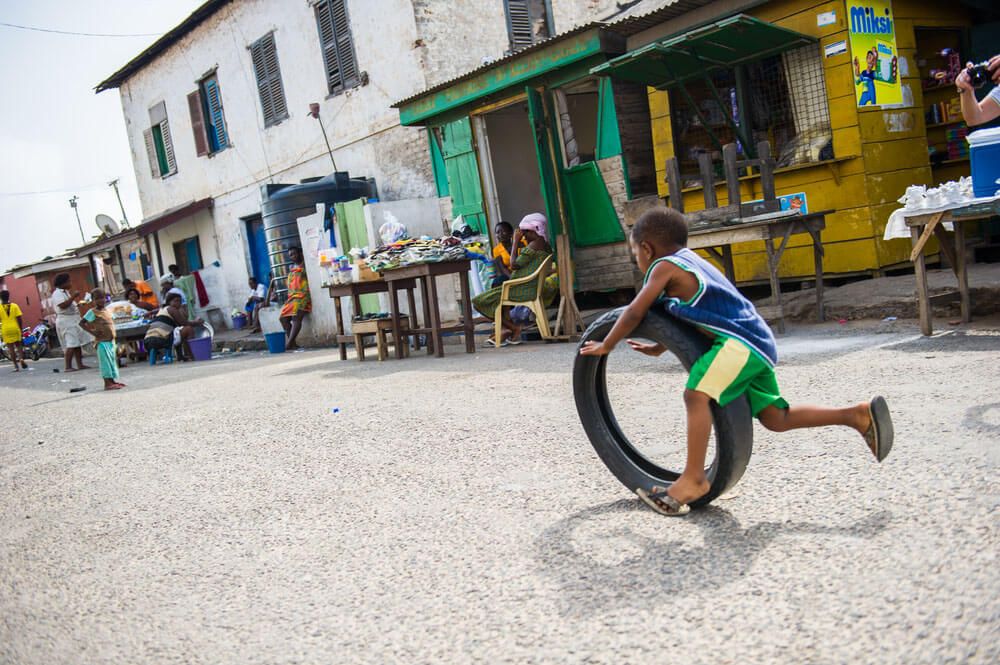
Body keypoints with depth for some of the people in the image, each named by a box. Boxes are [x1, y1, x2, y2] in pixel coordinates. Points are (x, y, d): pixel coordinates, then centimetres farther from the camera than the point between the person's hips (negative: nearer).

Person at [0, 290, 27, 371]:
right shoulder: (14, 306, 1)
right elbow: (19, 319, -1)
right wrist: (21, 329, 8)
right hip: (15, 328, 1)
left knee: (11, 348, 3)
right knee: (19, 345, 14)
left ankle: (16, 366, 2)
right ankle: (21, 359, -11)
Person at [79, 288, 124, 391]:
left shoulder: (107, 310, 13)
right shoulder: (92, 312, -7)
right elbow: (81, 323, -8)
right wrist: (91, 331, -18)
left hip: (111, 341, 7)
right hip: (102, 341, -7)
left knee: (112, 360, 12)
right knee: (105, 361, -8)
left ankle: (112, 380, 22)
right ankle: (107, 383, -7)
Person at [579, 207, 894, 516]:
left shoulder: (665, 267, -3)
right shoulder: (690, 262, 24)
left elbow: (634, 313, -4)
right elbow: (688, 317, 35)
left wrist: (605, 346, 9)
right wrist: (658, 349, 40)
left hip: (739, 342, -10)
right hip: (758, 344, 10)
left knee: (696, 394, -22)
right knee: (776, 418, 11)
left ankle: (693, 478, -23)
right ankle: (857, 414, 10)